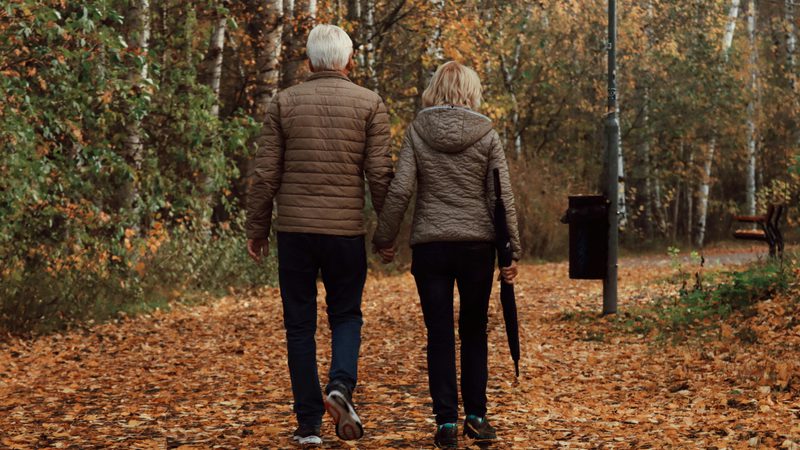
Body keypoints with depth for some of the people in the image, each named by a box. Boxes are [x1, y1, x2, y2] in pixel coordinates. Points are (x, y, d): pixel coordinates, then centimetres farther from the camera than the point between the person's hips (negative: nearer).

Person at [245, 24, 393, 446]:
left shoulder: (284, 103, 4)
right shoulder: (370, 104, 1)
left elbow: (265, 174, 1)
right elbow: (380, 174, -3)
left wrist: (257, 229, 10)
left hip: (294, 229, 1)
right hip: (346, 230, 0)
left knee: (300, 325, 8)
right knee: (346, 315, 17)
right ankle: (340, 384, -10)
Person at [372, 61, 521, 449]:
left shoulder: (417, 132, 0)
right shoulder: (487, 135, 0)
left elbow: (399, 190, -6)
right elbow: (502, 198, -3)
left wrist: (384, 239, 3)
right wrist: (511, 251, 1)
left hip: (429, 245, 0)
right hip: (477, 245, 1)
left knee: (440, 335, 5)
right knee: (474, 332, 13)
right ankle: (476, 416, 16)